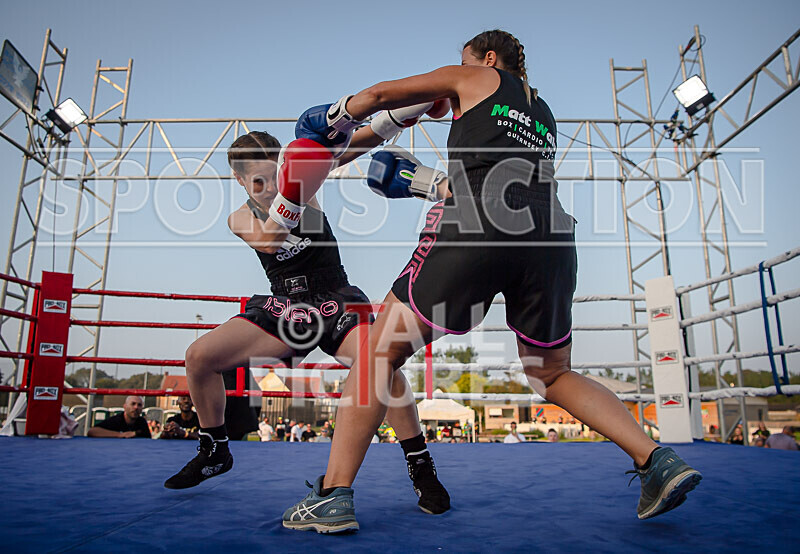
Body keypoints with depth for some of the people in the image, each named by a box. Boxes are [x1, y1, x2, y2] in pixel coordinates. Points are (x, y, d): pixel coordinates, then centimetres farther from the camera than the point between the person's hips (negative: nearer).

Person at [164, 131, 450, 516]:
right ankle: (214, 453, 14)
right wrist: (290, 194, -39)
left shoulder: (302, 182, -2)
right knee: (199, 356, -9)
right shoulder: (240, 219, 1)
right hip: (283, 308, 3)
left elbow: (338, 152, -17)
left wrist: (393, 117, -34)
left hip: (335, 301, -3)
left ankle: (421, 469, -12)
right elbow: (268, 241, -22)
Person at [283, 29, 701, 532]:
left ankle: (334, 494, 0)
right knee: (553, 376, 22)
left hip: (474, 229, -6)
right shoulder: (544, 115, 35)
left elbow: (380, 94, 23)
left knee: (380, 351, 4)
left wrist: (333, 117, 41)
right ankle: (658, 461, 9)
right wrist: (423, 180, 42)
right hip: (550, 237, 6)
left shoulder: (473, 79, 20)